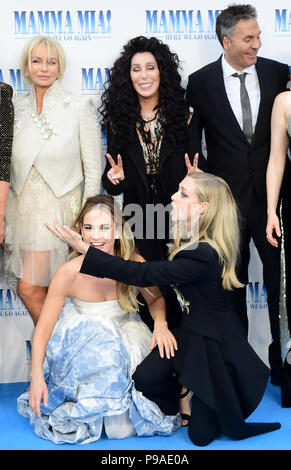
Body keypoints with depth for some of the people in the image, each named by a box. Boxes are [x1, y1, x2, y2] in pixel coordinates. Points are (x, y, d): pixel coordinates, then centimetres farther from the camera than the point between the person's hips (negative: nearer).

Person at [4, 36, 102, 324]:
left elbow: (93, 171, -4)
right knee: (34, 290, 8)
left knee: (29, 289, -9)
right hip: (24, 209, 4)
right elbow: (9, 165, 11)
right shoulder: (15, 108, 7)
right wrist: (6, 223, 9)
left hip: (61, 208, -4)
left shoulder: (79, 108, -5)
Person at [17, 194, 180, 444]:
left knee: (124, 427, -17)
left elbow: (157, 299, 3)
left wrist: (161, 323, -19)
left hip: (126, 344, 0)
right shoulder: (70, 273, -20)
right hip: (84, 347, 0)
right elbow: (43, 329, -15)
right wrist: (37, 378, -24)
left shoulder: (134, 264, -16)